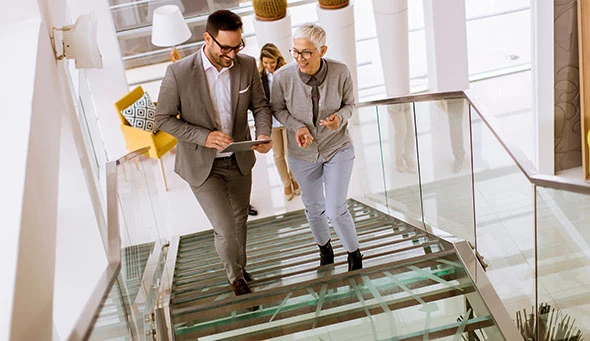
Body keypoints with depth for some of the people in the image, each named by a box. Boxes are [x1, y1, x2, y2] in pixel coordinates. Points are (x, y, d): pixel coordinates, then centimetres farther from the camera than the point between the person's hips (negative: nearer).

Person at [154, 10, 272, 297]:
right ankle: (236, 278, 25)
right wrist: (204, 137, -25)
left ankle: (239, 268, 52)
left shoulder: (247, 65, -10)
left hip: (239, 160, 4)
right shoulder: (179, 72, -20)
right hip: (202, 164, -4)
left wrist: (263, 134, -19)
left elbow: (260, 106, 2)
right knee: (226, 230, -7)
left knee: (239, 221, 22)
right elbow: (164, 118, -12)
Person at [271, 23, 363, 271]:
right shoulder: (283, 77, -21)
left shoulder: (340, 72, -21)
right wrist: (297, 126, -21)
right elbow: (277, 109, -3)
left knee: (336, 209, -5)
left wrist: (340, 117, -26)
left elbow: (349, 103, -3)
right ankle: (324, 247, 50)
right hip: (303, 153, 2)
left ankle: (354, 254, 24)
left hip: (338, 148, -2)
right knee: (313, 208, 19)